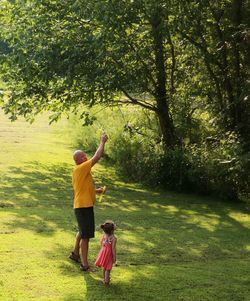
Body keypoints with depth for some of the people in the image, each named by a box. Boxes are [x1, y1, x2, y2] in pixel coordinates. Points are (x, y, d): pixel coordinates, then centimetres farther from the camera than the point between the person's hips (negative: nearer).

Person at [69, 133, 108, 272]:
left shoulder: (78, 171, 13)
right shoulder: (81, 169, -18)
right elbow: (97, 156, -21)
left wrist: (96, 190, 12)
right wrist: (102, 142, -10)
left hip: (83, 206, 10)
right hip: (83, 207, -10)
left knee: (82, 232, 26)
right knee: (86, 236, -6)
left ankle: (75, 254, 42)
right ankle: (85, 264, -2)